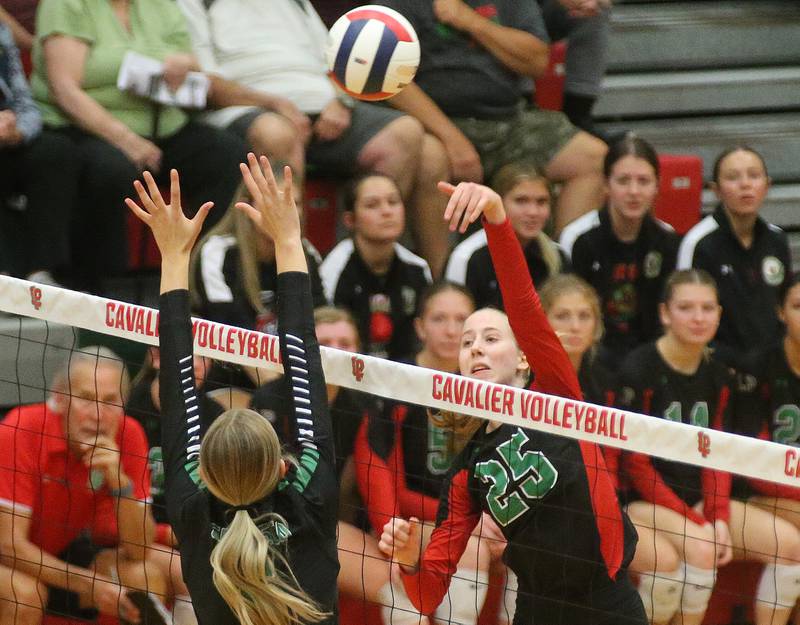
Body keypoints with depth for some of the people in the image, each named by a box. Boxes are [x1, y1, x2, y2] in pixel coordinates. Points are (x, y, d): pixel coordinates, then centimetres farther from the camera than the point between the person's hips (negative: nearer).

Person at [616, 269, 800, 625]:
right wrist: (695, 525, -17)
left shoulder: (719, 378, 8)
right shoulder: (639, 372, -12)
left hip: (699, 501, 7)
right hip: (643, 502, -7)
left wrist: (719, 519, -10)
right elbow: (635, 464, -13)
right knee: (701, 549, -35)